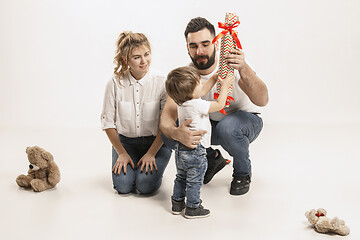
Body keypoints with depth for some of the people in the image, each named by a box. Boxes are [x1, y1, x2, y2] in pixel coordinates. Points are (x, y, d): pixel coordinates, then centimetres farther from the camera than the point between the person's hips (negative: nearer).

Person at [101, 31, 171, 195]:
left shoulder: (161, 83, -12)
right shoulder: (115, 83, -9)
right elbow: (108, 123, -2)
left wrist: (151, 153, -15)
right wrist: (121, 153, -6)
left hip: (155, 141, -1)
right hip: (125, 141, 2)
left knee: (145, 185, -21)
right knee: (123, 185, -18)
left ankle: (154, 169, 13)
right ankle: (127, 164, 15)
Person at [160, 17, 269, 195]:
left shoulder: (231, 65, -27)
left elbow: (262, 100, -39)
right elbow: (167, 116, -27)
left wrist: (244, 69, -57)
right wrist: (175, 133, -52)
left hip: (246, 119, -3)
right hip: (209, 122, 4)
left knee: (227, 128, -39)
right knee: (169, 134, -21)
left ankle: (243, 173, -6)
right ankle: (211, 160, 9)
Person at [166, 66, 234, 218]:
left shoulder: (183, 101, 1)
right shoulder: (197, 105, -24)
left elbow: (203, 91, 17)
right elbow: (219, 105, -14)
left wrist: (214, 78, 15)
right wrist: (225, 85, -4)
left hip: (181, 148, 9)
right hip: (195, 151, -9)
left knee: (181, 177, 22)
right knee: (194, 181, 6)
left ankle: (177, 203, 31)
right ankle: (192, 208, 15)